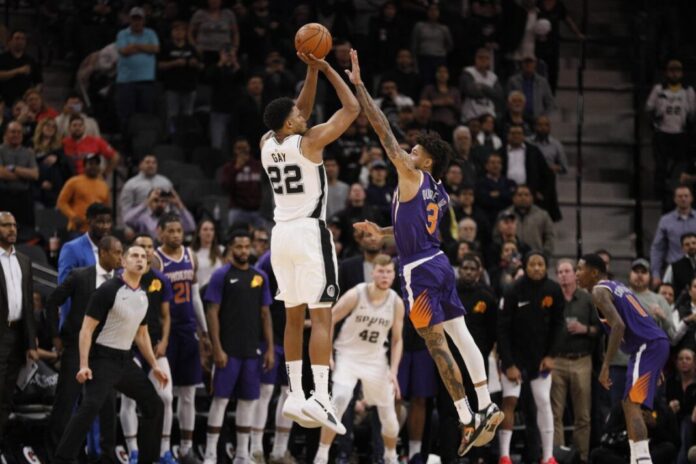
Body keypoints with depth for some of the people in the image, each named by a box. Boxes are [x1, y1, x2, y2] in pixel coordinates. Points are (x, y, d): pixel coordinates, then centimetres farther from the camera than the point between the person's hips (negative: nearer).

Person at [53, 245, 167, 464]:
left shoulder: (143, 296, 10)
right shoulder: (108, 290, -13)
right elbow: (87, 329, -15)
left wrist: (154, 366, 18)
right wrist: (84, 365, -23)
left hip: (125, 360, 8)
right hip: (103, 358, -8)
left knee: (154, 405, 9)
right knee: (90, 406, -24)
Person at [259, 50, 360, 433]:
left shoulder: (267, 144, 7)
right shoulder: (309, 142, -10)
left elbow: (301, 111, 24)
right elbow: (352, 108, -3)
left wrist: (312, 72, 17)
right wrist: (327, 69, 4)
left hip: (281, 234, 7)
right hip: (310, 232, -7)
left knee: (294, 316, 14)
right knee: (321, 316, -10)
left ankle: (295, 395, 14)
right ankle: (320, 397, -21)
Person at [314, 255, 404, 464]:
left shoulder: (396, 303, -7)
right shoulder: (355, 295, -17)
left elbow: (397, 340, 3)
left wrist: (393, 372, -6)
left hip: (376, 360, 4)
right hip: (348, 356, -3)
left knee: (388, 415, 6)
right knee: (339, 400, -27)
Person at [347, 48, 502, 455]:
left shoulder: (412, 176, -9)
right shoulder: (439, 194, 15)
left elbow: (383, 129, -11)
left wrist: (359, 85, -10)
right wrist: (380, 231, 33)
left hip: (419, 270, -9)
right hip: (439, 263, 9)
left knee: (437, 343, -7)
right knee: (460, 335, 10)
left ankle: (468, 419, -9)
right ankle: (486, 407, 8)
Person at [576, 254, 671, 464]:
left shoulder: (599, 291, -7)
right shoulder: (616, 287, 23)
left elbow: (618, 325, -22)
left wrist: (606, 366, -22)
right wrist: (656, 366, 29)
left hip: (646, 346, -10)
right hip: (655, 342, 10)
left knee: (632, 405, -14)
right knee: (629, 404, 18)